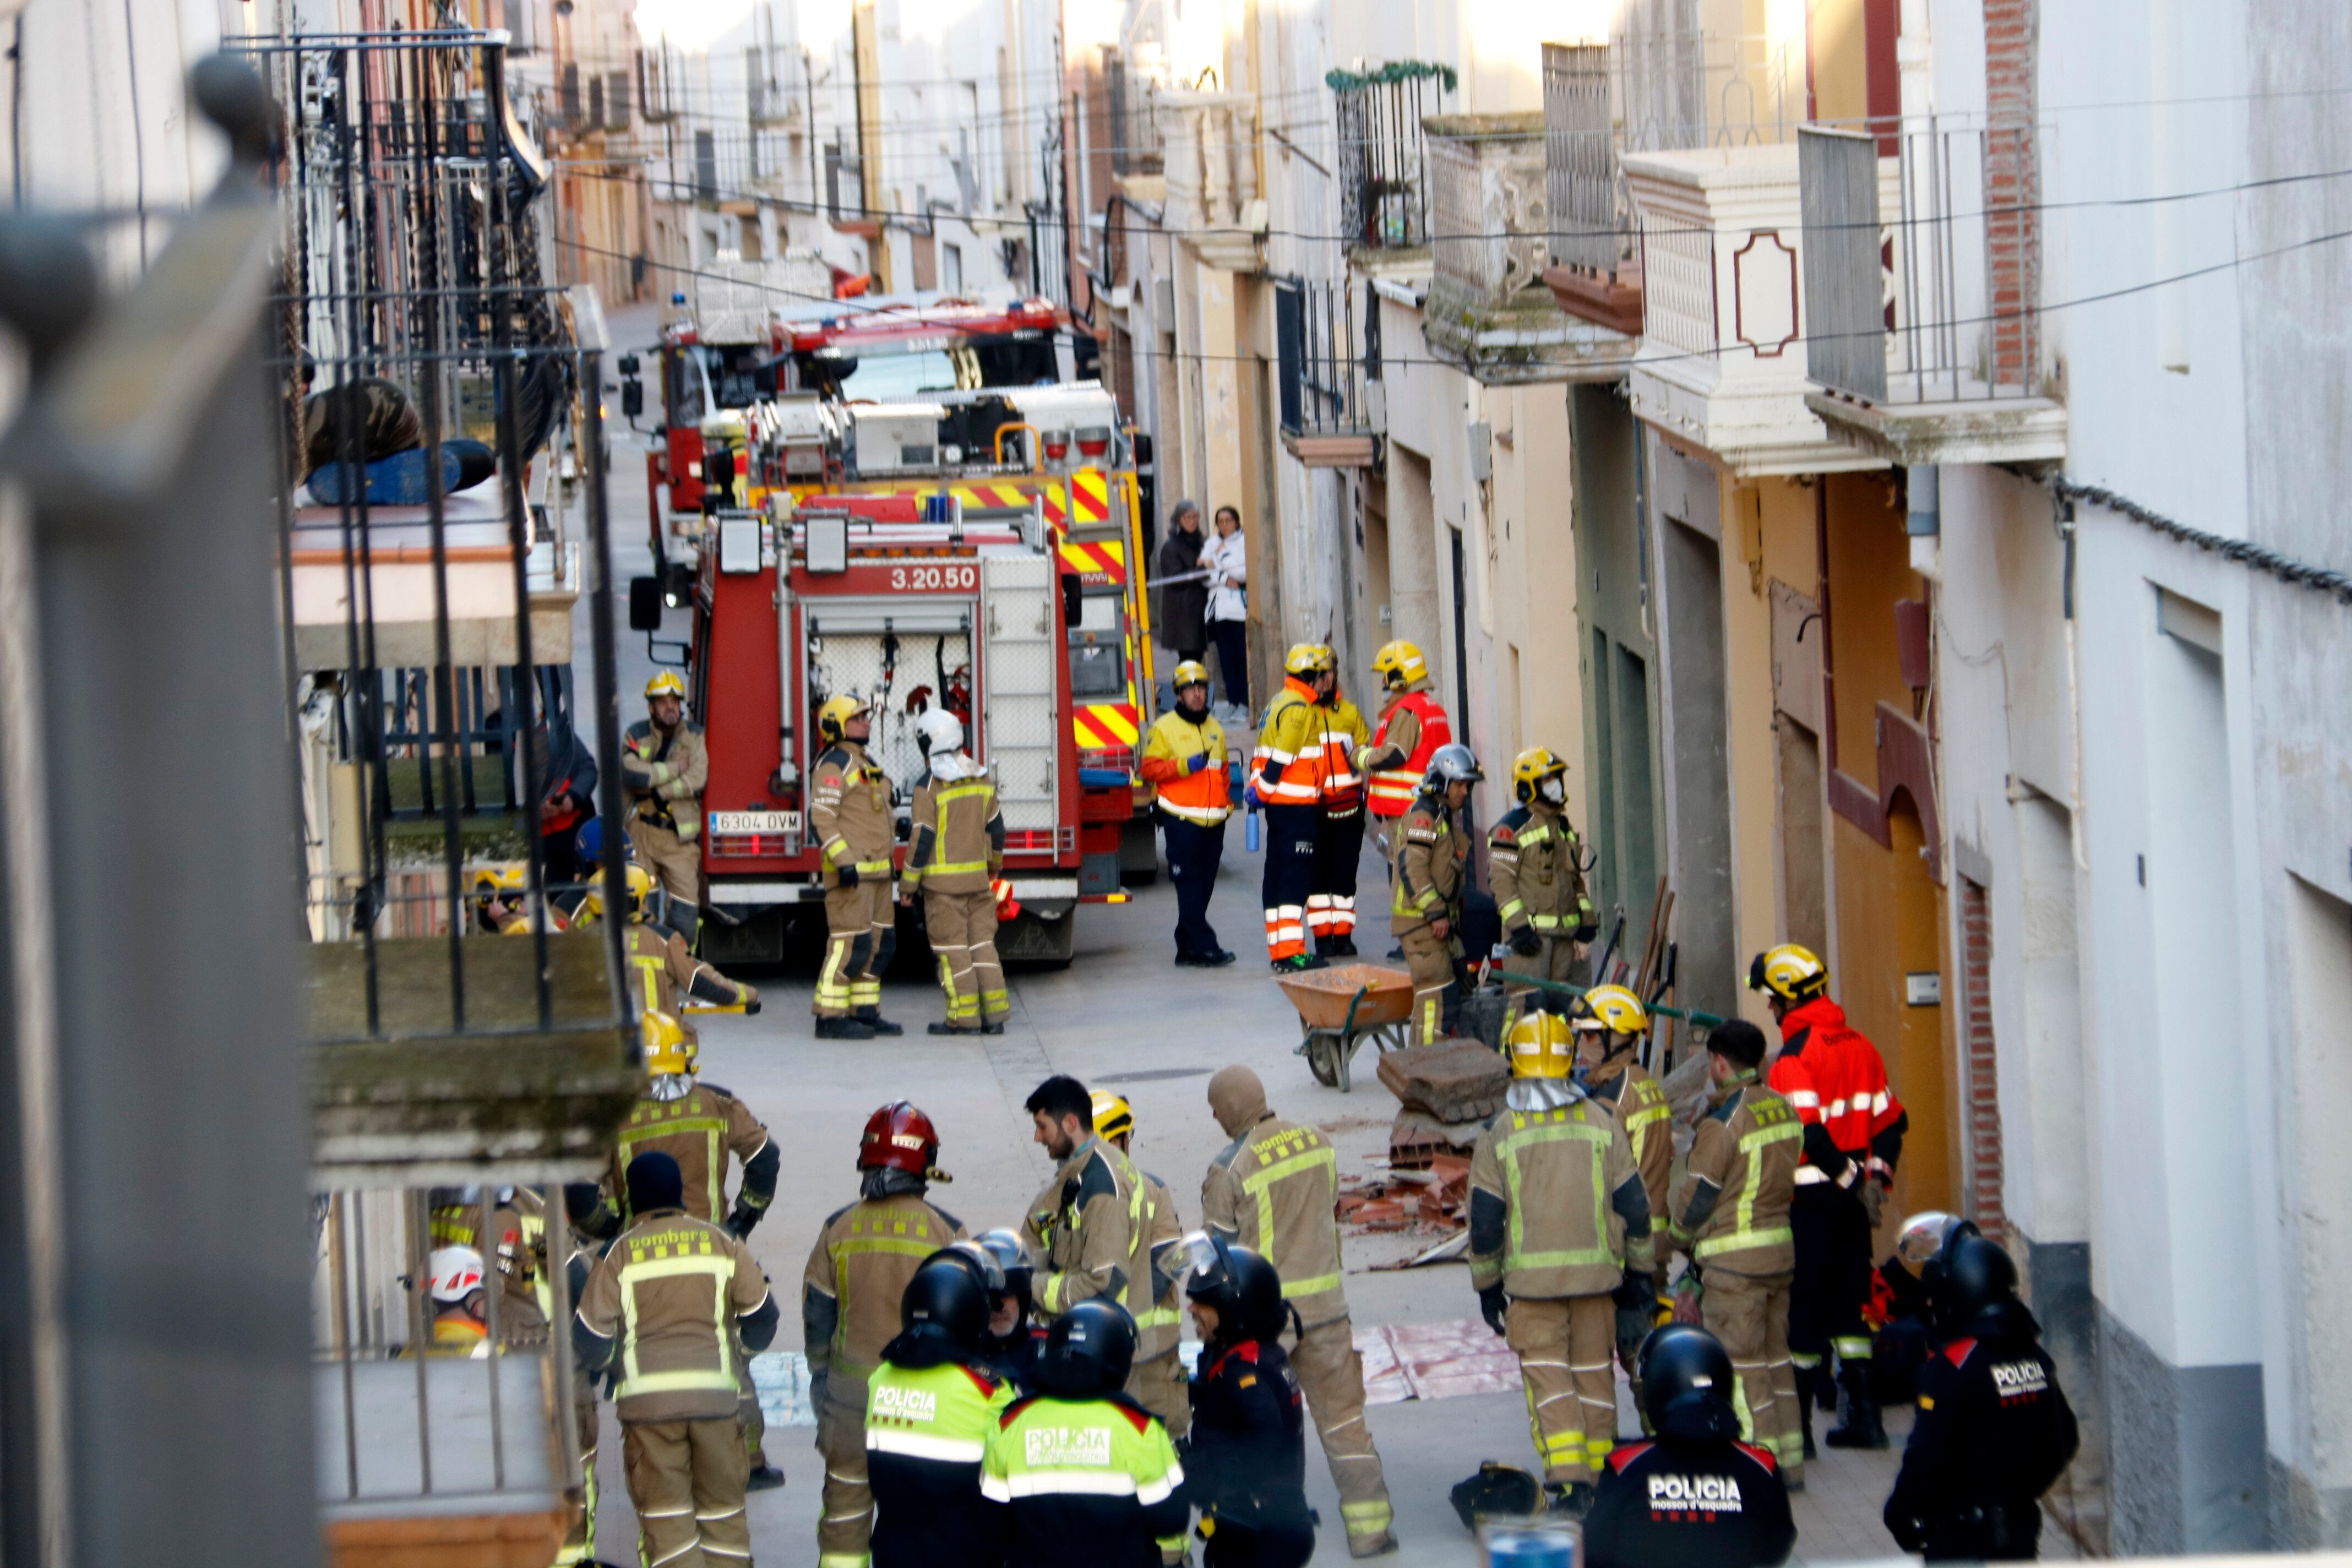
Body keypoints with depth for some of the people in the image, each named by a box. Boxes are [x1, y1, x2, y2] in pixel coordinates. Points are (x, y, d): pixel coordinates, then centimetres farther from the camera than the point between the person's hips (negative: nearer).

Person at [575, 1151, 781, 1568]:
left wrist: (599, 1362, 22)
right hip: (715, 1392, 2)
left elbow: (591, 1336, -1)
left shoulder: (620, 1253, -1)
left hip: (648, 1395, -2)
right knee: (722, 1506, 12)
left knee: (665, 1512, 0)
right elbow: (761, 1316, 8)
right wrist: (740, 1347, 29)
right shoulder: (721, 1244, 4)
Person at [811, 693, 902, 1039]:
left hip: (875, 870, 10)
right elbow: (821, 818, -19)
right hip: (851, 874, -10)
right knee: (850, 944, -12)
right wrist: (843, 861, -25)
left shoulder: (865, 763, 20)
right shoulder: (834, 764, -10)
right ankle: (831, 1017, -11)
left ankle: (865, 1011, 17)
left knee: (880, 943, 11)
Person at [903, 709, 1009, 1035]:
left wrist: (909, 883, -7)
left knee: (952, 948, -1)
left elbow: (923, 838, -15)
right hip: (977, 876, 6)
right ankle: (995, 1013, 7)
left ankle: (965, 1016, -2)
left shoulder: (929, 785, -13)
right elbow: (995, 827, 12)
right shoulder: (981, 778, 5)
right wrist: (995, 862, 30)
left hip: (943, 880, -6)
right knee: (982, 943, 9)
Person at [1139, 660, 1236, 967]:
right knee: (1190, 886, -9)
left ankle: (1187, 947, 13)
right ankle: (1204, 946, -12)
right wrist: (1184, 766, -18)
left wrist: (1227, 801, 16)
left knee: (1203, 887, 7)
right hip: (1182, 821, -6)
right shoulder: (1164, 728, -1)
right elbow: (1150, 769, -7)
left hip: (1213, 822, 6)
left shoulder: (1215, 728, 18)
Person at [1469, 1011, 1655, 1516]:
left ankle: (1568, 1479, -15)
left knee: (1548, 1377, -2)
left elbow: (1484, 1221, -2)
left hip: (1531, 1280, -2)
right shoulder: (1601, 1123, 0)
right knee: (1594, 1374, 13)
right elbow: (1633, 1205, 4)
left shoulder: (1499, 1134, -6)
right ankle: (1598, 1474, 20)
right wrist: (1640, 1271, 14)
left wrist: (1487, 1285, 9)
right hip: (1596, 1275, 2)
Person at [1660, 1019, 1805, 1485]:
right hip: (1780, 1251, 8)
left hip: (1733, 1262, -8)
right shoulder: (1783, 1110, 6)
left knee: (1742, 1364, -2)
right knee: (1775, 1355, 15)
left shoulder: (1721, 1124, -18)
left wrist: (1676, 1234, 10)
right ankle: (1790, 1463, 18)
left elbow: (1697, 1198, -12)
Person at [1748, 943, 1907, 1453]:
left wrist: (1851, 1179, -15)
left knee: (1802, 1309, -2)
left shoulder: (1795, 1054, -14)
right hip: (1850, 1200, 7)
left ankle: (1798, 1425, 0)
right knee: (1849, 1302, 15)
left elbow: (1809, 1130, -23)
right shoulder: (1859, 1047, 10)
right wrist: (1876, 1174, 5)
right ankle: (1863, 1415, 16)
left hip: (1810, 1199, -7)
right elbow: (1891, 1119, 12)